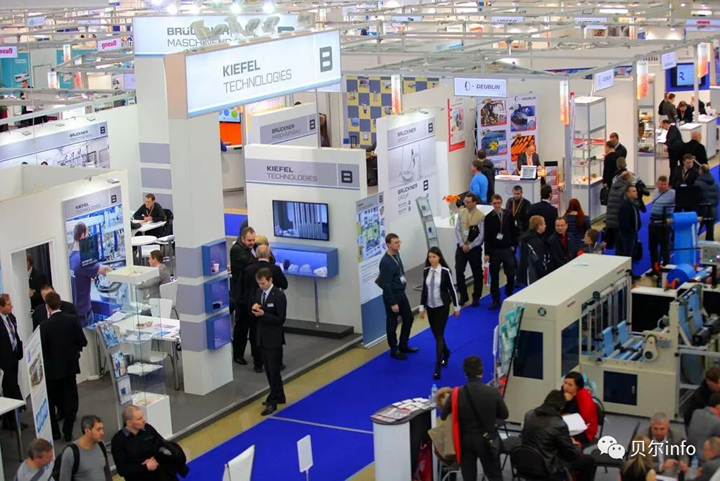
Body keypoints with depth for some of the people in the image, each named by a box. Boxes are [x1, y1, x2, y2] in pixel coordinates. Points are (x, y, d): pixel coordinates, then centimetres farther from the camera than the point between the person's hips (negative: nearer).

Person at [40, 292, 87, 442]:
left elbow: (42, 349, -13)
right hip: (70, 365, 3)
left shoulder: (45, 326, -17)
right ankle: (68, 432, 12)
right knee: (70, 399, 11)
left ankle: (54, 432, 18)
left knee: (51, 401, 13)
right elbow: (83, 342, -6)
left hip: (52, 368, -2)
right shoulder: (72, 320, -10)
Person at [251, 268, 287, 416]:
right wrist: (254, 308, -11)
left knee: (273, 371, -2)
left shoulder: (279, 295, -15)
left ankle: (272, 401, 3)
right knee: (269, 371, 15)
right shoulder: (260, 293, 7)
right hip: (262, 338, 8)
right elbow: (256, 314, 12)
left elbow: (280, 319, -16)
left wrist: (263, 314, -26)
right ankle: (279, 396, 28)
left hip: (274, 339, -7)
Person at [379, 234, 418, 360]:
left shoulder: (396, 254, 2)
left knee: (409, 318, 17)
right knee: (392, 323, 6)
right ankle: (394, 350, 20)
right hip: (392, 296, -9)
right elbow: (386, 285, -23)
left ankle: (403, 346, 32)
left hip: (401, 293, 9)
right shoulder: (385, 262, -25)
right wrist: (393, 303, -21)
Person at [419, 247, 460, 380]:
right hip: (430, 307, 5)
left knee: (439, 335, -9)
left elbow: (452, 289, -6)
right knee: (435, 333, 16)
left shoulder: (445, 271, -13)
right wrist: (422, 308, 9)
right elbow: (424, 290, 8)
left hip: (442, 306, -5)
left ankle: (437, 367, -8)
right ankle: (446, 352, 46)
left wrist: (456, 307, 0)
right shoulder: (426, 271, -1)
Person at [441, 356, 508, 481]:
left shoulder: (457, 394, -15)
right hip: (487, 439, -1)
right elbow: (504, 415, -2)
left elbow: (444, 416, -3)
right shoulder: (493, 392, -17)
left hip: (466, 440, 1)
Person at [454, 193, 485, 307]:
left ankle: (476, 298, 21)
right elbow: (457, 229, 2)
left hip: (474, 248, -3)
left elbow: (481, 235, -12)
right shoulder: (461, 213, 0)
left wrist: (470, 246, -13)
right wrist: (462, 244, -8)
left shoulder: (481, 216, -13)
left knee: (477, 273, 8)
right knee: (459, 271, -2)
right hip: (461, 247, 3)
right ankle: (463, 296, 13)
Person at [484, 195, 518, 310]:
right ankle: (495, 299, 12)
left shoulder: (508, 215, 0)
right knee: (494, 275, 4)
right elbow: (486, 236, -3)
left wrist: (513, 245, 0)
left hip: (508, 249, 1)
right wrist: (487, 253, -5)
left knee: (511, 274, 2)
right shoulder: (489, 217, -4)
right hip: (494, 250, -1)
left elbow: (513, 231, 7)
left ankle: (509, 295, 23)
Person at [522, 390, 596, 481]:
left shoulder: (529, 415, -3)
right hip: (548, 469, -7)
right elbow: (570, 454, -15)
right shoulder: (559, 424, -24)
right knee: (588, 460, 12)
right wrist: (571, 443, 8)